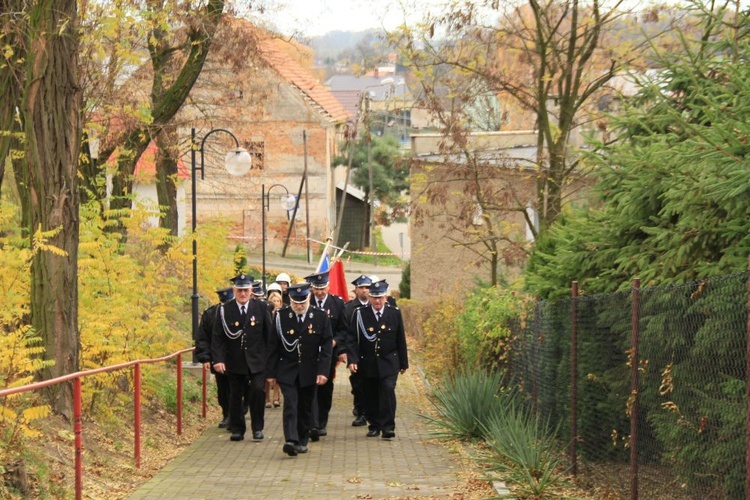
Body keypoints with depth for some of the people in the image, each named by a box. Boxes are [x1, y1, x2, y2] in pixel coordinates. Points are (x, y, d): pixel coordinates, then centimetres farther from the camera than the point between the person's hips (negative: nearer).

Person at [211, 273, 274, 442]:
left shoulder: (260, 308, 2)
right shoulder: (224, 310, -1)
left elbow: (269, 335, 3)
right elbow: (218, 337, -3)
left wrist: (269, 357, -2)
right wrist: (218, 359, -14)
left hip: (257, 361, 0)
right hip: (234, 363, 1)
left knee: (258, 390, -12)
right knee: (235, 396, 7)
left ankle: (257, 428, 3)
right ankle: (237, 429, 20)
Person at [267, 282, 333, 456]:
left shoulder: (320, 318, -1)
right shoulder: (280, 317, -2)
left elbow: (326, 346, -2)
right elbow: (274, 346, 1)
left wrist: (323, 371, -11)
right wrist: (272, 372, -1)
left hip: (309, 371, 1)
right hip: (287, 370, -1)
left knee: (305, 407, 9)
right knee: (290, 404, -14)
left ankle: (302, 441, 20)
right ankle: (291, 440, -21)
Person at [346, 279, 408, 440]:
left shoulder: (394, 313, 0)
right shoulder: (360, 314, -4)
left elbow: (401, 340, 6)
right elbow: (352, 339, -4)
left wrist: (403, 363, 8)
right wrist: (352, 360, -16)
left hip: (389, 362, -1)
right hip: (367, 363, 1)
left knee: (388, 391, -14)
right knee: (370, 396, 7)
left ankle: (388, 427, -10)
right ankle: (374, 426, 22)